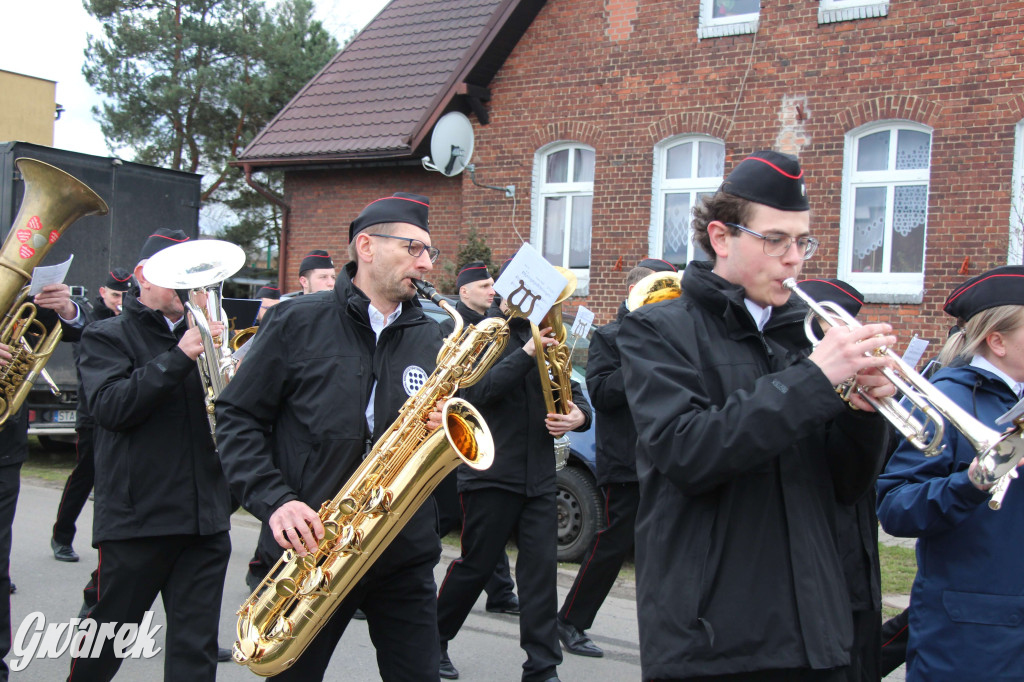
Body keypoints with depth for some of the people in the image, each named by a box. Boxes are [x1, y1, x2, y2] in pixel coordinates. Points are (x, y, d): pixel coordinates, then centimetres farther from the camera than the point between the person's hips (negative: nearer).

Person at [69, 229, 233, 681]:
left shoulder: (199, 335, 15)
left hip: (205, 519, 4)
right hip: (135, 519, -3)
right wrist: (179, 357, -20)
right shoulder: (107, 337, 2)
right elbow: (111, 407, -15)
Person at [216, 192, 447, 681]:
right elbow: (237, 418, -2)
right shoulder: (297, 323, -2)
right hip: (307, 551, -3)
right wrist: (274, 502, -15)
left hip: (404, 554, 3)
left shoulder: (431, 339, 9)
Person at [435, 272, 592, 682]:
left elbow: (572, 390, 13)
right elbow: (477, 391, -18)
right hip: (491, 474, -5)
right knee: (476, 566, 5)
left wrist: (578, 415, -10)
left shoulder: (544, 337, 12)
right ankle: (434, 640, 27)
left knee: (541, 567, 0)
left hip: (538, 476, 5)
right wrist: (526, 353, -26)